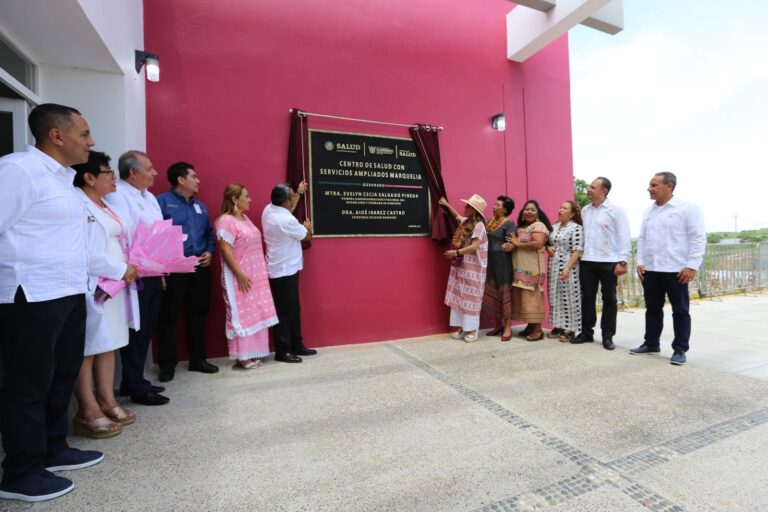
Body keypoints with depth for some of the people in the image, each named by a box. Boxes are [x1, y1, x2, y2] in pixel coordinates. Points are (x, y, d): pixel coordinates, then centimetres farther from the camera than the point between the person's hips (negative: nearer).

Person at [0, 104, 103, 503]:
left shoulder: (61, 177, 15)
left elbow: (57, 238, 14)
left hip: (67, 293, 9)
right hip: (32, 297, -9)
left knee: (62, 377, 18)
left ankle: (53, 450, 34)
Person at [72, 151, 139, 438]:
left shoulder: (104, 206, 17)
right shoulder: (77, 205, -13)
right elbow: (84, 253, -22)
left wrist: (131, 266, 5)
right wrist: (121, 270, -16)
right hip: (93, 289, -9)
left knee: (109, 345, 13)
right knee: (87, 349, 0)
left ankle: (107, 402, 23)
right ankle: (88, 412, 10)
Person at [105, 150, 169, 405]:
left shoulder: (149, 196, 17)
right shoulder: (117, 195, -11)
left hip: (153, 273, 9)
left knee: (146, 329, 15)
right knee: (135, 331, 0)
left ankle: (134, 381, 29)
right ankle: (136, 388, 13)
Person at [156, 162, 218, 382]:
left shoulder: (200, 205, 17)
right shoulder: (162, 201, -5)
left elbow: (209, 232, 20)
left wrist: (209, 252, 4)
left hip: (200, 267, 6)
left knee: (197, 314, 12)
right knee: (168, 316, 2)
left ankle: (197, 359, 24)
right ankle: (167, 364, 15)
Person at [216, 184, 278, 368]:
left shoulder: (245, 218, 14)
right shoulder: (226, 221, -13)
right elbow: (225, 250, -19)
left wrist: (260, 272, 17)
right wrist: (240, 274, -22)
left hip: (255, 276, 9)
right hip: (240, 277, -9)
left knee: (255, 314, 12)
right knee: (241, 315, -1)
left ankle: (252, 353, 22)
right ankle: (241, 357, 8)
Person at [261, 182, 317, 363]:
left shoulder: (269, 210, 2)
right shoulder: (287, 221, -24)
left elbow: (288, 210, 24)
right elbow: (307, 236, -8)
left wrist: (299, 193, 27)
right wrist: (307, 226, 14)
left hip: (281, 269, 10)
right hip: (284, 271, -10)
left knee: (293, 309, 16)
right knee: (284, 312, 0)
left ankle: (296, 345, 26)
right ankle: (282, 351, 11)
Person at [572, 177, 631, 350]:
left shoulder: (616, 210, -3)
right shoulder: (585, 210, 11)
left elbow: (623, 236, -7)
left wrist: (622, 261, -12)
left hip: (609, 262, -4)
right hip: (587, 261, 4)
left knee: (609, 299, 6)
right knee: (587, 298, 9)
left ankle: (607, 336, 15)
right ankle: (586, 332, 20)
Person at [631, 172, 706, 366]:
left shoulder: (688, 208, -4)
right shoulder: (649, 211, 13)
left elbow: (698, 238, -8)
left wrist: (692, 265, -14)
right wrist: (640, 262, 6)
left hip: (676, 270, -5)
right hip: (650, 270, 5)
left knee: (680, 311, 5)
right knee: (652, 309, 13)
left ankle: (680, 350, 15)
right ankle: (651, 344, 25)